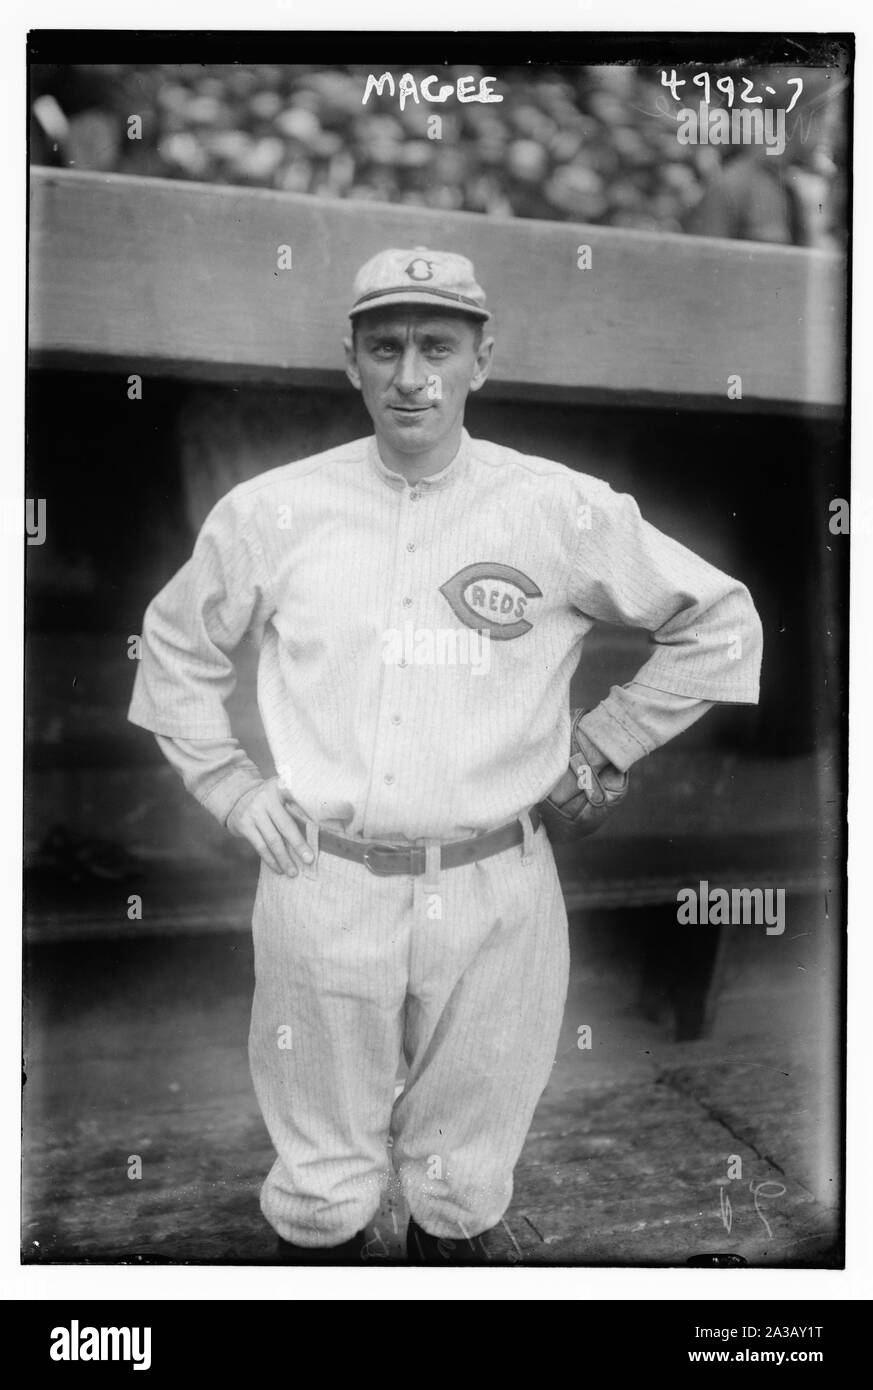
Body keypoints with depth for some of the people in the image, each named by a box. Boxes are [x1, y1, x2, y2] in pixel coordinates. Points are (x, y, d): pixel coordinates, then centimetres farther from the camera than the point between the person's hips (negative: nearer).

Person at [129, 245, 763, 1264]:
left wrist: (591, 758, 3)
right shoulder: (271, 511, 0)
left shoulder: (564, 512, -3)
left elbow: (720, 624, 6)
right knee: (322, 1180, 13)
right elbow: (174, 647, 15)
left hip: (495, 887, 0)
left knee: (462, 1180, 16)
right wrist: (231, 790, 5)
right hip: (321, 882, 0)